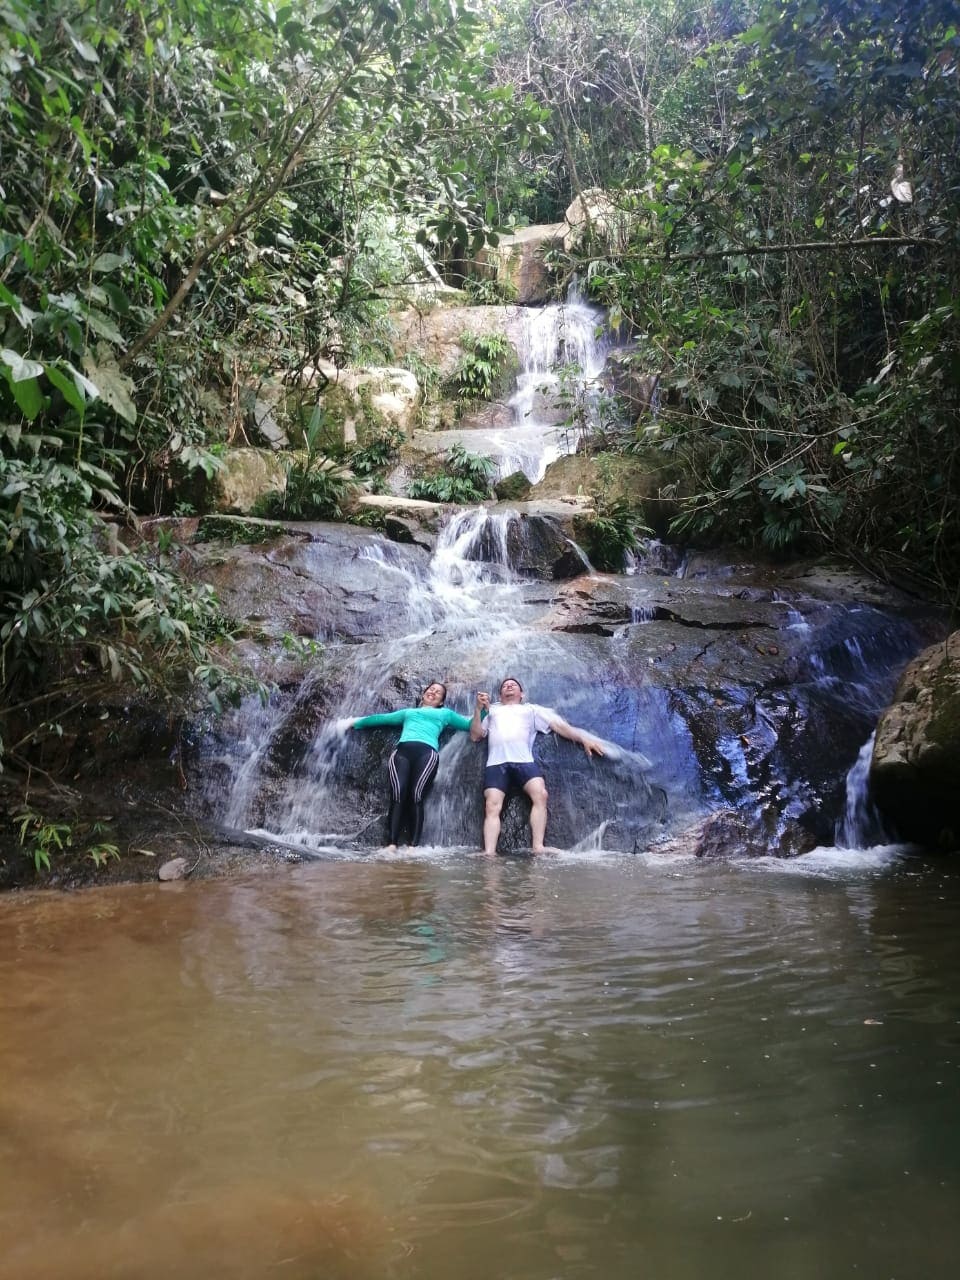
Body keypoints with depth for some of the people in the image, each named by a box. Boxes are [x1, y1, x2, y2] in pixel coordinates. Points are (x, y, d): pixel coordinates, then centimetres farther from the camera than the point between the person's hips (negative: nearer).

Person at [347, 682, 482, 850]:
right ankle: (391, 845, -26)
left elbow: (471, 724, 25)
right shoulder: (408, 712, 39)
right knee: (397, 797, -20)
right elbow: (382, 718, 40)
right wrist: (356, 722, 41)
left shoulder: (445, 713, 33)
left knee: (415, 797, -22)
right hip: (401, 751, 2)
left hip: (427, 752, -2)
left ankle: (413, 846, -27)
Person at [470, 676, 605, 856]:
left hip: (524, 761, 0)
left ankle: (538, 846, -28)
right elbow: (475, 736, 23)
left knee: (540, 794, -26)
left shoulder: (531, 709, 29)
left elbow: (558, 724, 18)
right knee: (492, 806, -18)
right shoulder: (491, 710, 33)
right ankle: (489, 854, -27)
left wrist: (583, 738, 5)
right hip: (496, 763, 1)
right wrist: (478, 709, 11)